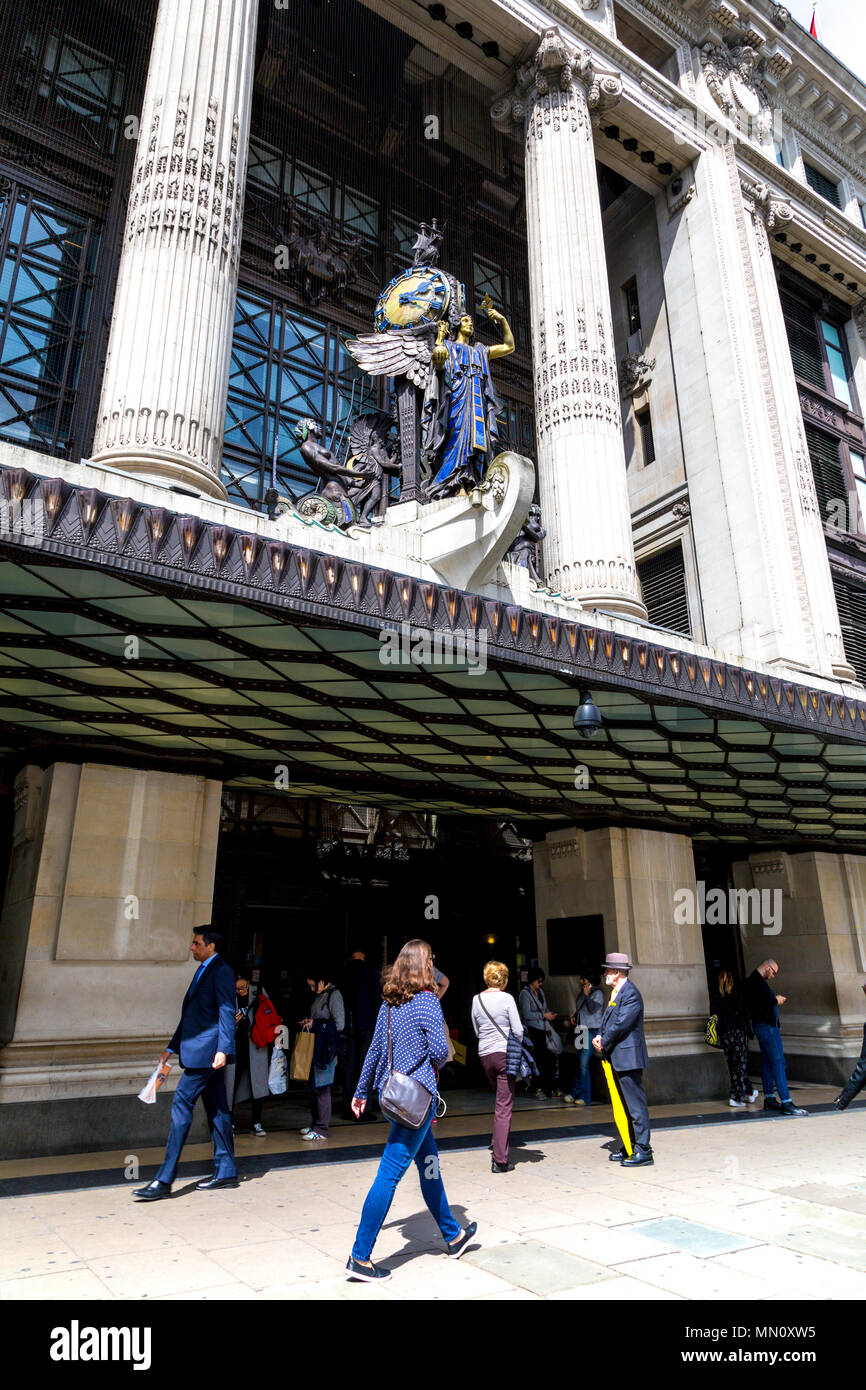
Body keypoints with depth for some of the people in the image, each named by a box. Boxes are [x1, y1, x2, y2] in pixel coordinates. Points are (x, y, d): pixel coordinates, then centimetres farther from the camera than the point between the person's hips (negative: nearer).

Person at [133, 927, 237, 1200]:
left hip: (207, 1050, -10)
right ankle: (225, 1172, 19)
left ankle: (164, 1180, -5)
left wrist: (223, 1050, -24)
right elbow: (190, 1015, 23)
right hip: (203, 1053, 10)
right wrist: (172, 1047, 23)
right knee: (216, 1109, 12)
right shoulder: (203, 971, 18)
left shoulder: (221, 971, -11)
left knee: (181, 1103, -9)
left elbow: (227, 1013, -17)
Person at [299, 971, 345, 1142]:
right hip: (316, 1047, 8)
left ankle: (321, 1129, 2)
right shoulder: (319, 996, 14)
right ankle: (316, 1123, 25)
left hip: (326, 1048, -8)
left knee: (321, 1087, -5)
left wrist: (315, 1024, -12)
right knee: (312, 1086, 13)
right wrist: (309, 1022, 6)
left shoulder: (334, 995, -10)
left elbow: (339, 1025, -16)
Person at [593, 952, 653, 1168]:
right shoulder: (615, 992, 15)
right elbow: (607, 1019, 17)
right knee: (626, 1104, 17)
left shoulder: (631, 994, -17)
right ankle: (631, 1146, 26)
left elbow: (620, 1024, -21)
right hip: (618, 1058, 10)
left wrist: (604, 1043, -10)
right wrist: (600, 1037, -1)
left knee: (636, 1104, -4)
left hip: (628, 1057, -10)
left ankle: (643, 1151, 1)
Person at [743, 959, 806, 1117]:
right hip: (766, 1025, -11)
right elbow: (763, 1003, -25)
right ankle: (786, 1103, -13)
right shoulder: (758, 982, -17)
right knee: (778, 1062, -11)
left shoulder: (753, 981, 17)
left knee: (767, 1062, 13)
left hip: (761, 1025, 11)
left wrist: (775, 999, 9)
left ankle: (769, 1099, 19)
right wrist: (776, 1000, -11)